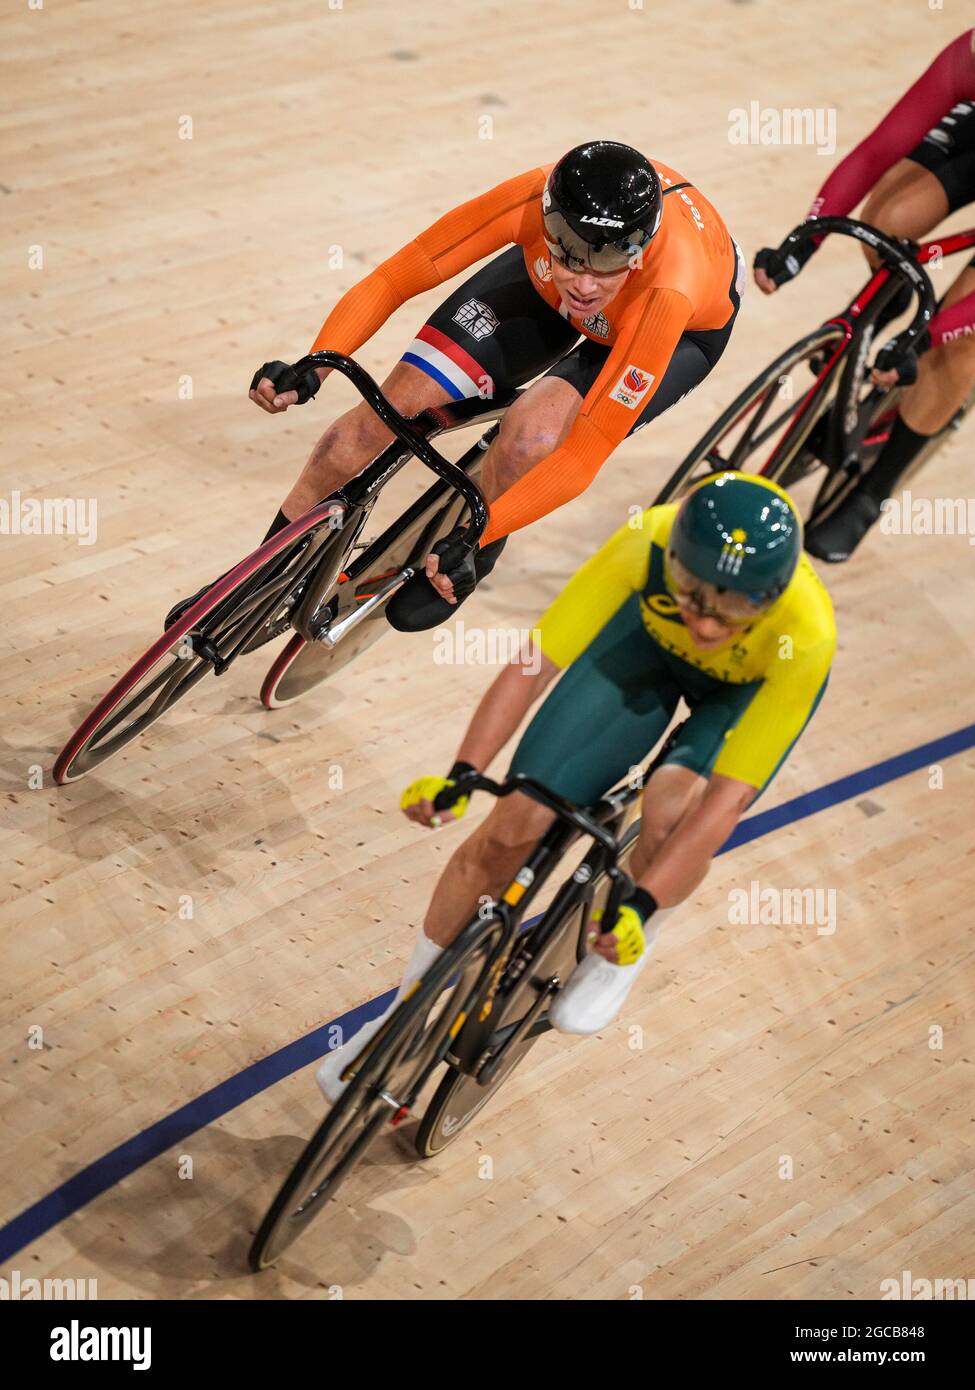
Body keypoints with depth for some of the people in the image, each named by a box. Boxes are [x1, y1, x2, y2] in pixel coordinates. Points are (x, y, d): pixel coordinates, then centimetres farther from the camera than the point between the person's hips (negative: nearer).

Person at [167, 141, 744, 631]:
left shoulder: (669, 291, -44)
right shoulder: (532, 200, -38)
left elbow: (586, 453, -40)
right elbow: (393, 280, -26)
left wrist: (475, 537, -45)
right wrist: (311, 370, -39)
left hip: (686, 328, -3)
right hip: (543, 286, 3)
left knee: (531, 436, -32)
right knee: (393, 405, -9)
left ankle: (471, 562, 2)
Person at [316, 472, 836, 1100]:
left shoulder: (807, 637, -40)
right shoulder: (647, 542, -38)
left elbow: (729, 795, -37)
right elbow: (535, 663, -34)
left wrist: (641, 906, -42)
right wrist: (461, 774, -44)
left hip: (754, 689, -2)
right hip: (649, 640, 2)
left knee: (674, 809, -34)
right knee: (515, 824, -9)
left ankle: (628, 951, 0)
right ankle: (408, 1009, 14)